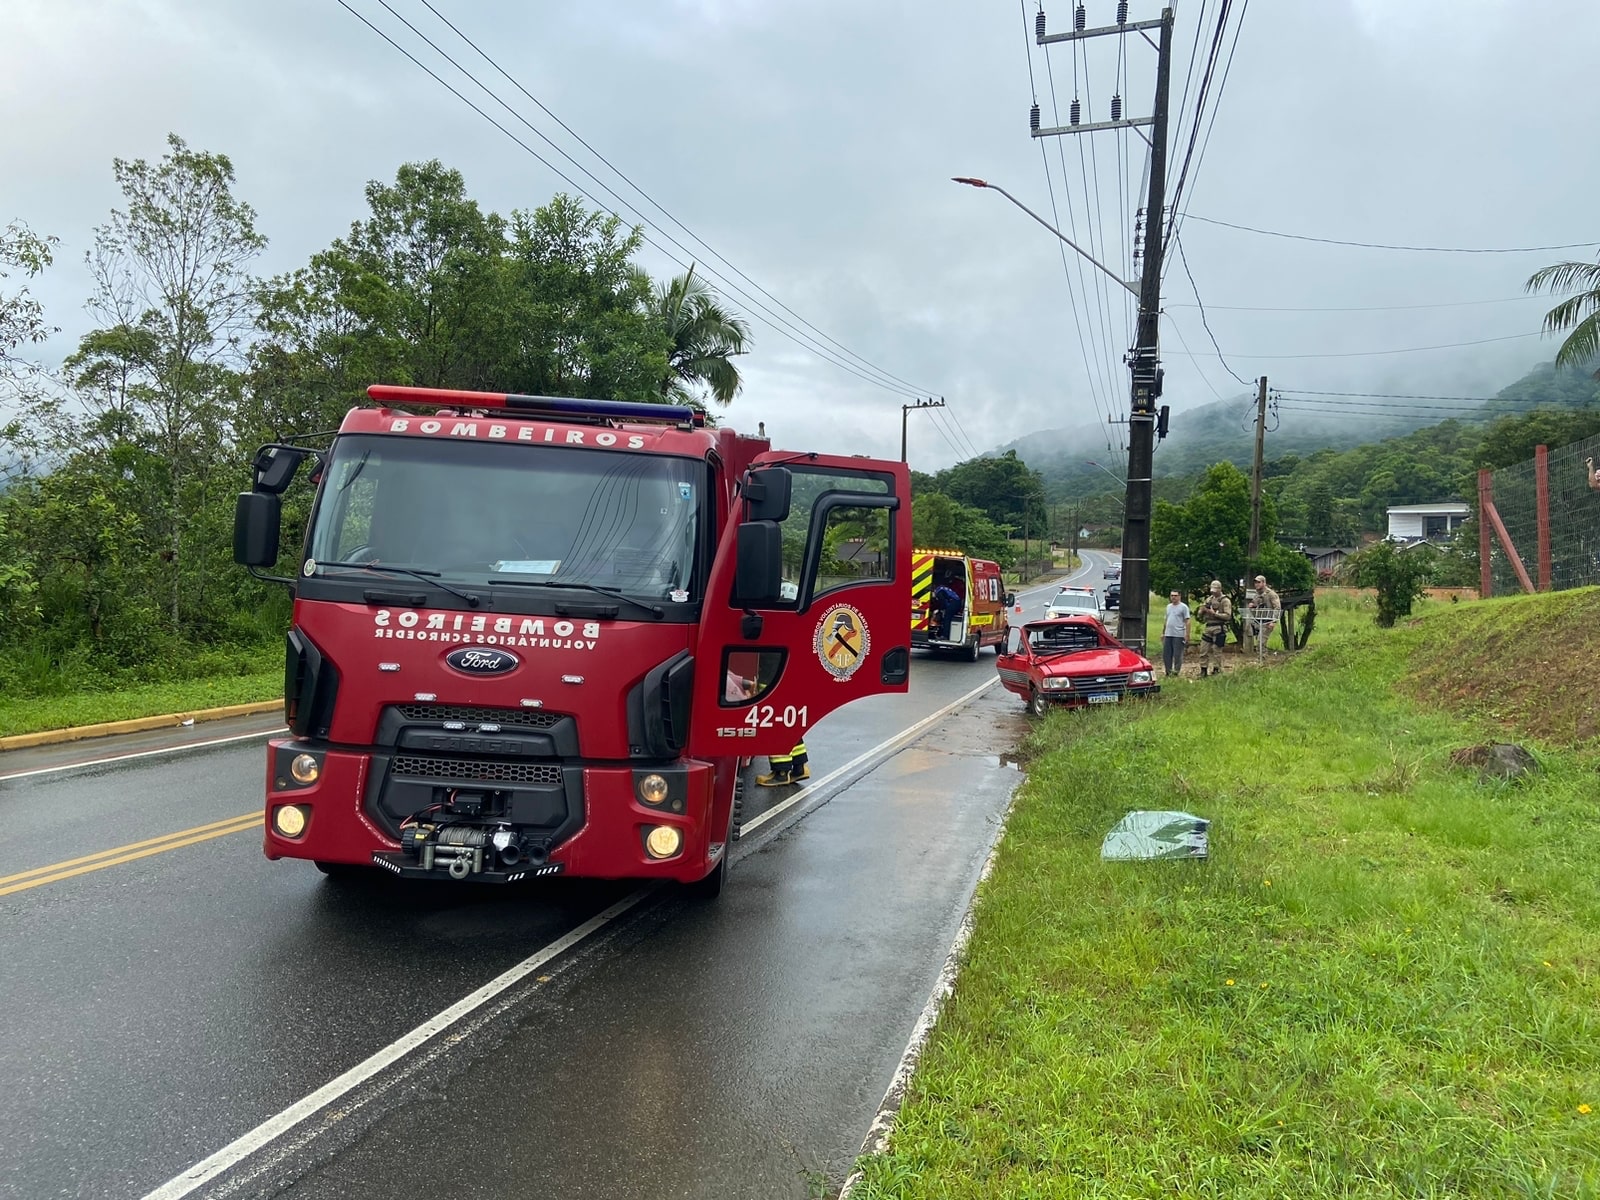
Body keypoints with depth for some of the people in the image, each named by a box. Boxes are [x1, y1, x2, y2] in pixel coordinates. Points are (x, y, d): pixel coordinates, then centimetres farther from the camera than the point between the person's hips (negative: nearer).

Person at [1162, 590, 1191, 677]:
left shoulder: (1184, 607, -3)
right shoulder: (1168, 606, 17)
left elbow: (1187, 622, -7)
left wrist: (1187, 634, -14)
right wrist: (1163, 632, 20)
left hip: (1179, 635, -7)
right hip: (1168, 634, 7)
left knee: (1177, 655, -3)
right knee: (1166, 654, 7)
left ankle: (1176, 672, 5)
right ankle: (1168, 672, 16)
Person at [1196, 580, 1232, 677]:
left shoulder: (1225, 601, -3)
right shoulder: (1209, 599, 16)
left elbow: (1228, 616, -13)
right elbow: (1200, 615, 19)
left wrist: (1215, 613, -19)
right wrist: (1202, 610, -4)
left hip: (1219, 629, -6)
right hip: (1207, 628, 6)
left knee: (1216, 651, -3)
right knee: (1203, 650, 4)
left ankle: (1216, 671, 6)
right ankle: (1203, 671, 11)